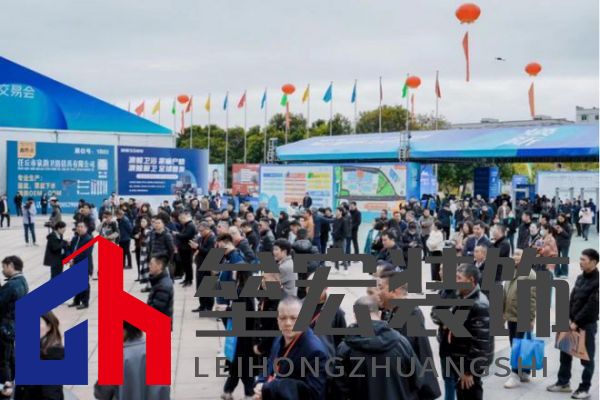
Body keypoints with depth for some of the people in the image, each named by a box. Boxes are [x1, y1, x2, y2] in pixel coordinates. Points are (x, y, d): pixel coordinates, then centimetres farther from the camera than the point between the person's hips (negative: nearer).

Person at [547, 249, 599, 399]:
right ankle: (563, 382, 26)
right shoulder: (580, 277, 9)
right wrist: (569, 319, 0)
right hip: (572, 322, 8)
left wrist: (576, 322, -17)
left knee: (587, 357, 4)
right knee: (565, 353, 13)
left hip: (587, 325, -8)